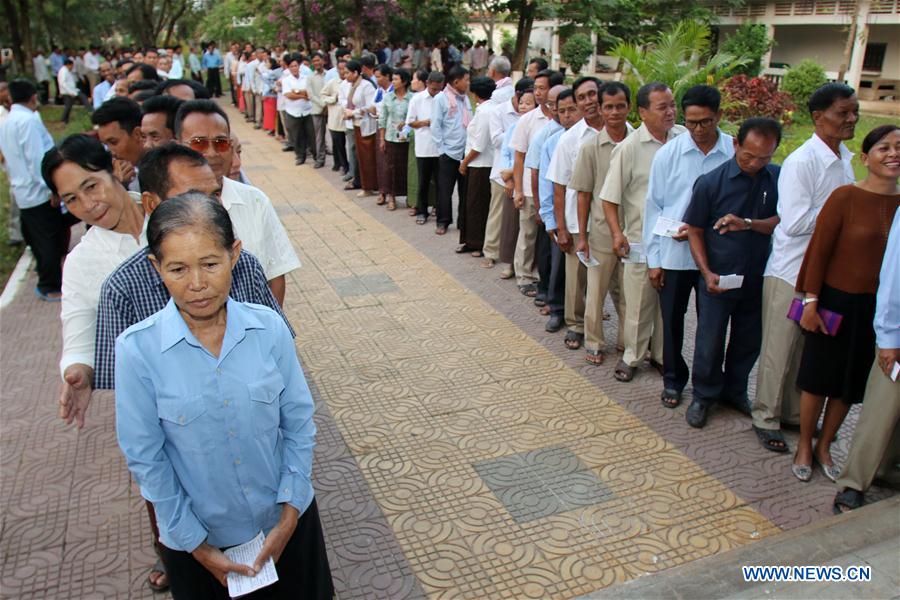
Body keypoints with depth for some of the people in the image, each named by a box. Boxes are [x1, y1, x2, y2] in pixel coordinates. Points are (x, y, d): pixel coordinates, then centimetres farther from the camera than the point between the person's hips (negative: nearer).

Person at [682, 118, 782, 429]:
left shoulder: (779, 179, -2)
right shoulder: (710, 182, -9)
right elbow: (695, 231, -5)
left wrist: (748, 224, -23)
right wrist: (707, 272, -13)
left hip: (757, 279, 3)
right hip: (718, 279, -3)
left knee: (749, 342, 16)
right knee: (709, 342, 5)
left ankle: (735, 390, 37)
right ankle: (704, 395, 26)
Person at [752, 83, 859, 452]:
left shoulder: (845, 159, 8)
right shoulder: (801, 162, -18)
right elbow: (795, 223, -23)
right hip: (791, 271, -8)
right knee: (779, 350, 4)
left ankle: (794, 413, 33)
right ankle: (766, 417, 20)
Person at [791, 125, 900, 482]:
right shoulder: (845, 197, -12)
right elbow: (819, 251, -11)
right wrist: (811, 302, -11)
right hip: (837, 302, -4)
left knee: (851, 384, 15)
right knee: (818, 377, 9)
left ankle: (824, 447, 33)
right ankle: (804, 447, 28)